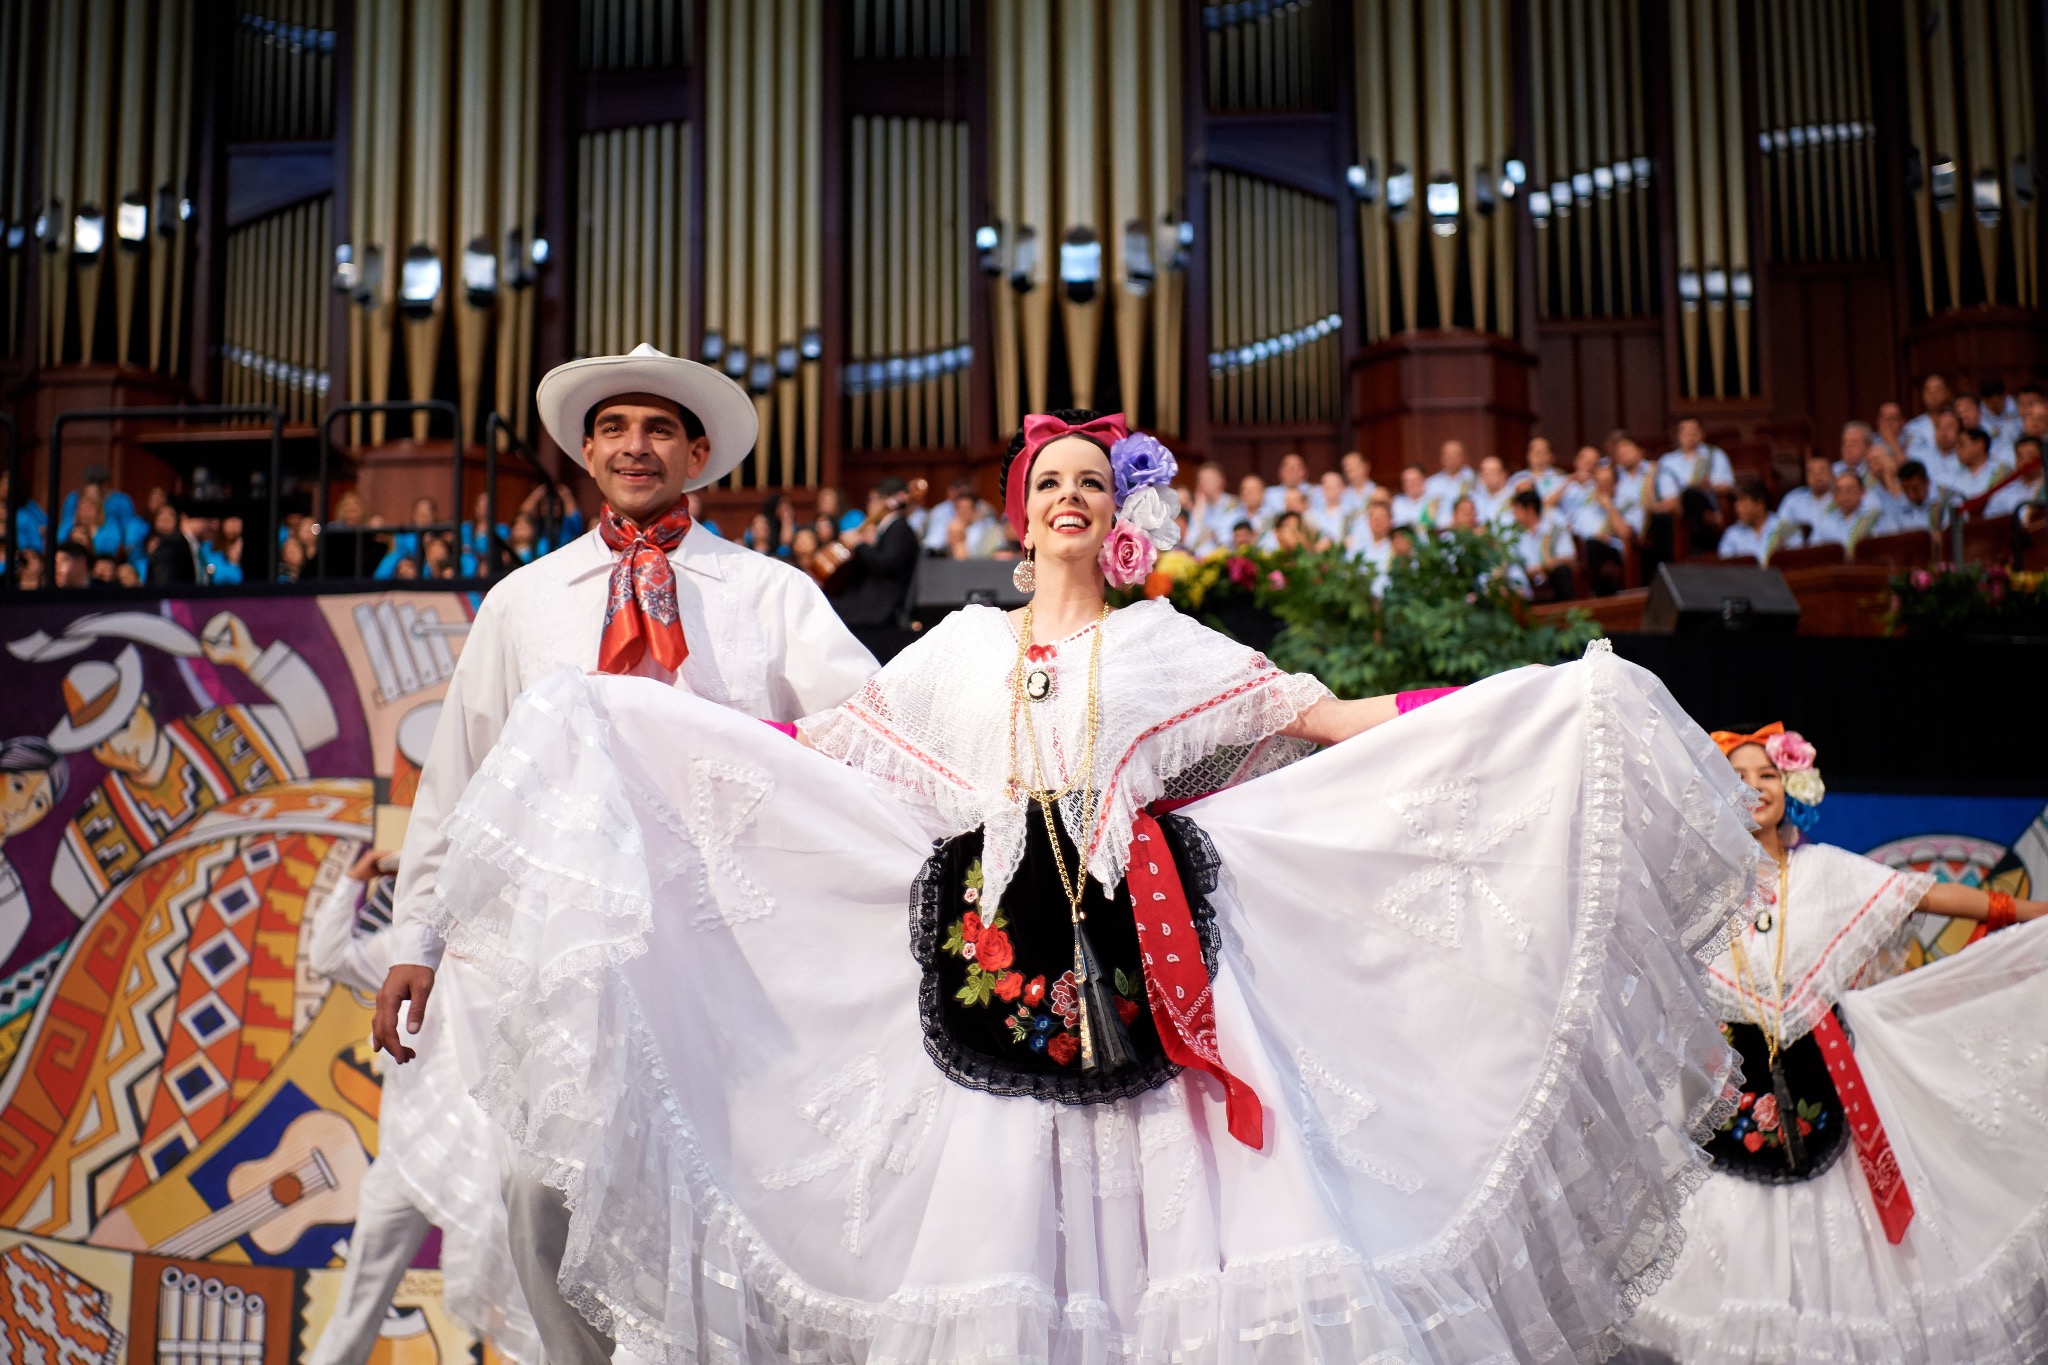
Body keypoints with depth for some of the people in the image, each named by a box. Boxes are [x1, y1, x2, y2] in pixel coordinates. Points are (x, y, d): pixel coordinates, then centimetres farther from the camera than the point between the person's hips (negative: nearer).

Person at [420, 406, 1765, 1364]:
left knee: (1170, 1197, -9)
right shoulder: (961, 648, 16)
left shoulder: (1167, 646, 13)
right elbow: (814, 748, 19)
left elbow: (1334, 721, 10)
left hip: (1144, 959, -1)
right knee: (999, 1205, -4)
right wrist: (609, 714, 16)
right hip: (1002, 960, 1)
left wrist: (1542, 700, 4)